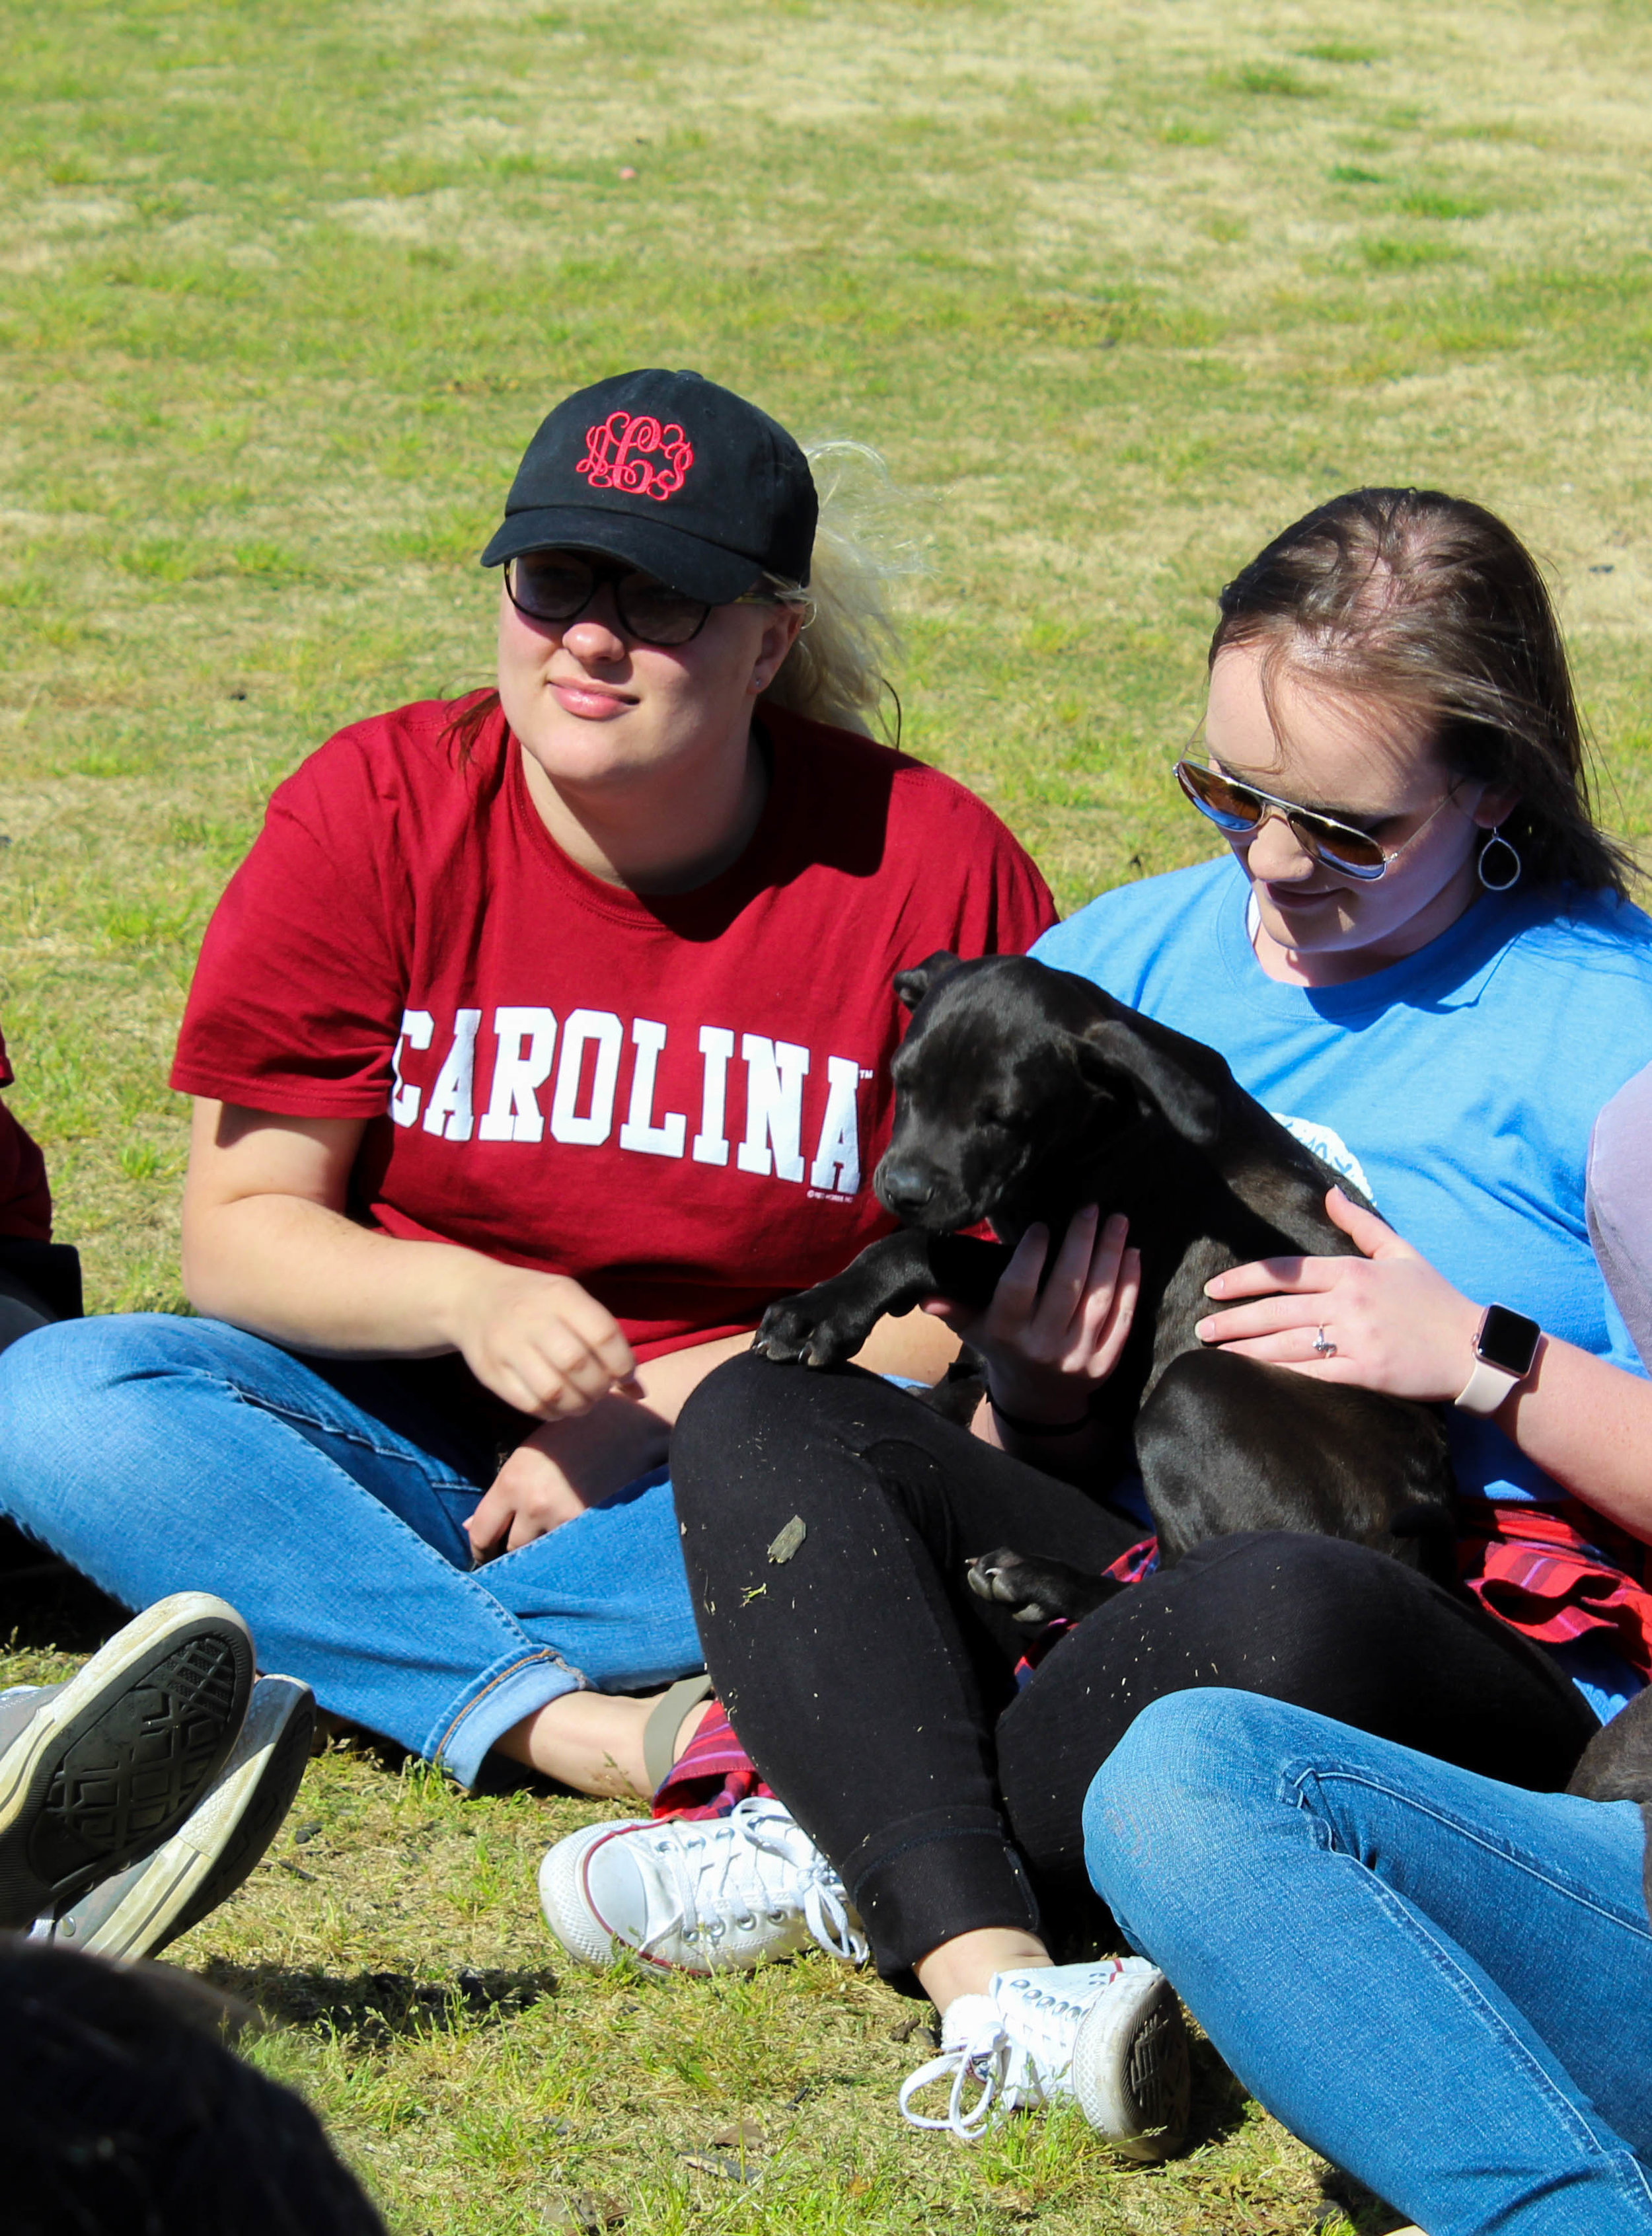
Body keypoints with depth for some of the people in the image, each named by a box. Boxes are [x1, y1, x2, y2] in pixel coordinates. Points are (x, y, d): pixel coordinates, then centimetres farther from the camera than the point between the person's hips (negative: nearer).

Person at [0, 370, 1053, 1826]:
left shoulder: (929, 862, -8)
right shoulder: (374, 810, -5)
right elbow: (241, 1229, -4)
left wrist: (651, 1406, -16)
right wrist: (465, 1299, -24)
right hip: (405, 1420, 1)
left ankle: (336, 1642, -28)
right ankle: (580, 1730, -40)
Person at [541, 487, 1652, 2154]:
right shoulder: (1123, 962, 13)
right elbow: (1028, 1453, 18)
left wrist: (1480, 1360, -16)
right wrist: (1033, 1394, -5)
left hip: (1495, 1664, -6)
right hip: (1138, 1569, 6)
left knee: (1280, 1606, -41)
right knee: (760, 1413, -18)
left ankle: (842, 1850, -17)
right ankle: (987, 1974, -38)